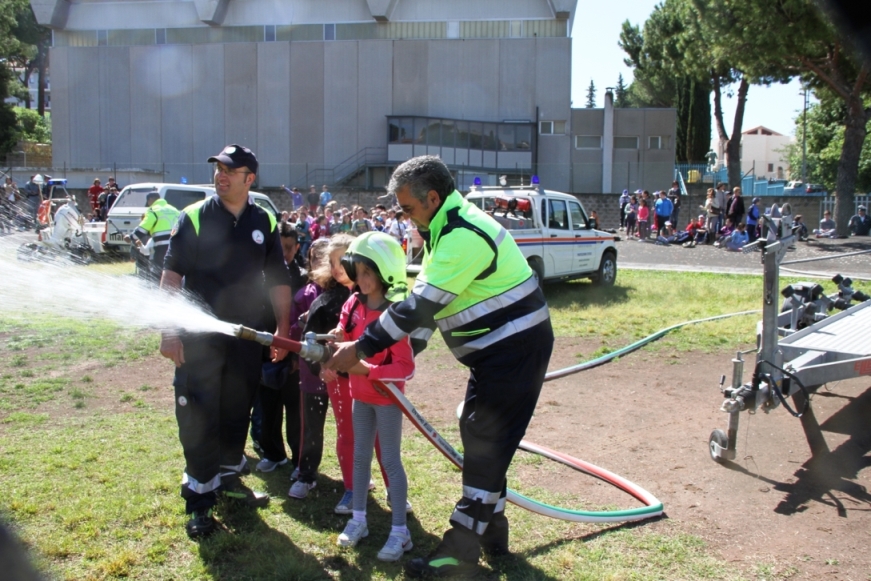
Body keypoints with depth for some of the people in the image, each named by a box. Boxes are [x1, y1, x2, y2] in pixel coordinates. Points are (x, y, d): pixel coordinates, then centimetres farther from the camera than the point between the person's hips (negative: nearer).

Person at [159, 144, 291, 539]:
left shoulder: (265, 223, 4)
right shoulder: (194, 217, -5)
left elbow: (278, 280, 8)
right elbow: (171, 275, -8)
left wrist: (283, 328, 4)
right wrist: (168, 331, -14)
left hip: (246, 336, 3)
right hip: (198, 335, -3)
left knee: (238, 411, 15)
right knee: (199, 417, 0)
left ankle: (228, 479, 33)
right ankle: (199, 498, 11)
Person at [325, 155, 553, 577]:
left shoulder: (464, 236, -24)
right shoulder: (447, 228, 9)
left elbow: (421, 304, -26)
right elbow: (425, 299, 12)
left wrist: (361, 348, -21)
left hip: (516, 347, -10)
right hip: (497, 347, 10)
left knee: (485, 444, -4)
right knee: (477, 433, 15)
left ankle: (463, 544, 6)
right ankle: (490, 529, 28)